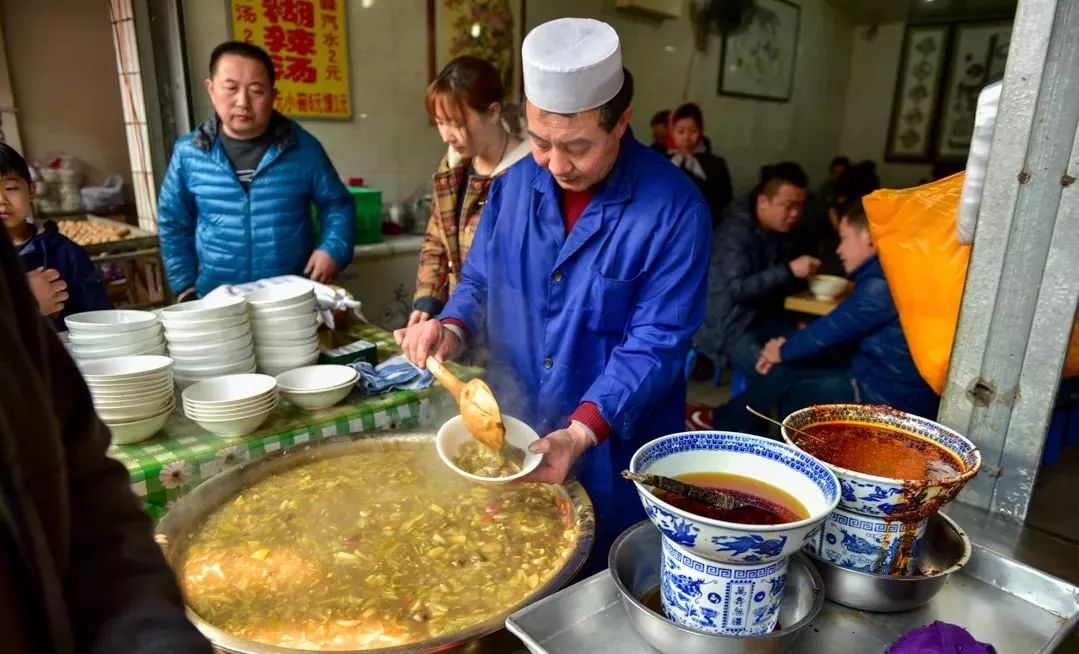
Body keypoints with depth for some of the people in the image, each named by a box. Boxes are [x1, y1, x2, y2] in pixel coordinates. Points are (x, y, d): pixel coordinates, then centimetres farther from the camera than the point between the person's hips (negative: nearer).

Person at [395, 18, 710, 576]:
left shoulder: (674, 209, -16)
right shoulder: (514, 184, 0)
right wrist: (452, 329, -12)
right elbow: (479, 283, 9)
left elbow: (654, 343, -19)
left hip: (614, 454, -4)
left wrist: (581, 433, -28)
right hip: (509, 440, 4)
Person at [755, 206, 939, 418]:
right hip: (890, 386, 9)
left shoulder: (882, 283, -21)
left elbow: (834, 328, -18)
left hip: (892, 399, -9)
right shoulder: (881, 275, 12)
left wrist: (783, 351, -2)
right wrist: (789, 346, 3)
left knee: (788, 390, -1)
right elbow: (839, 328, 13)